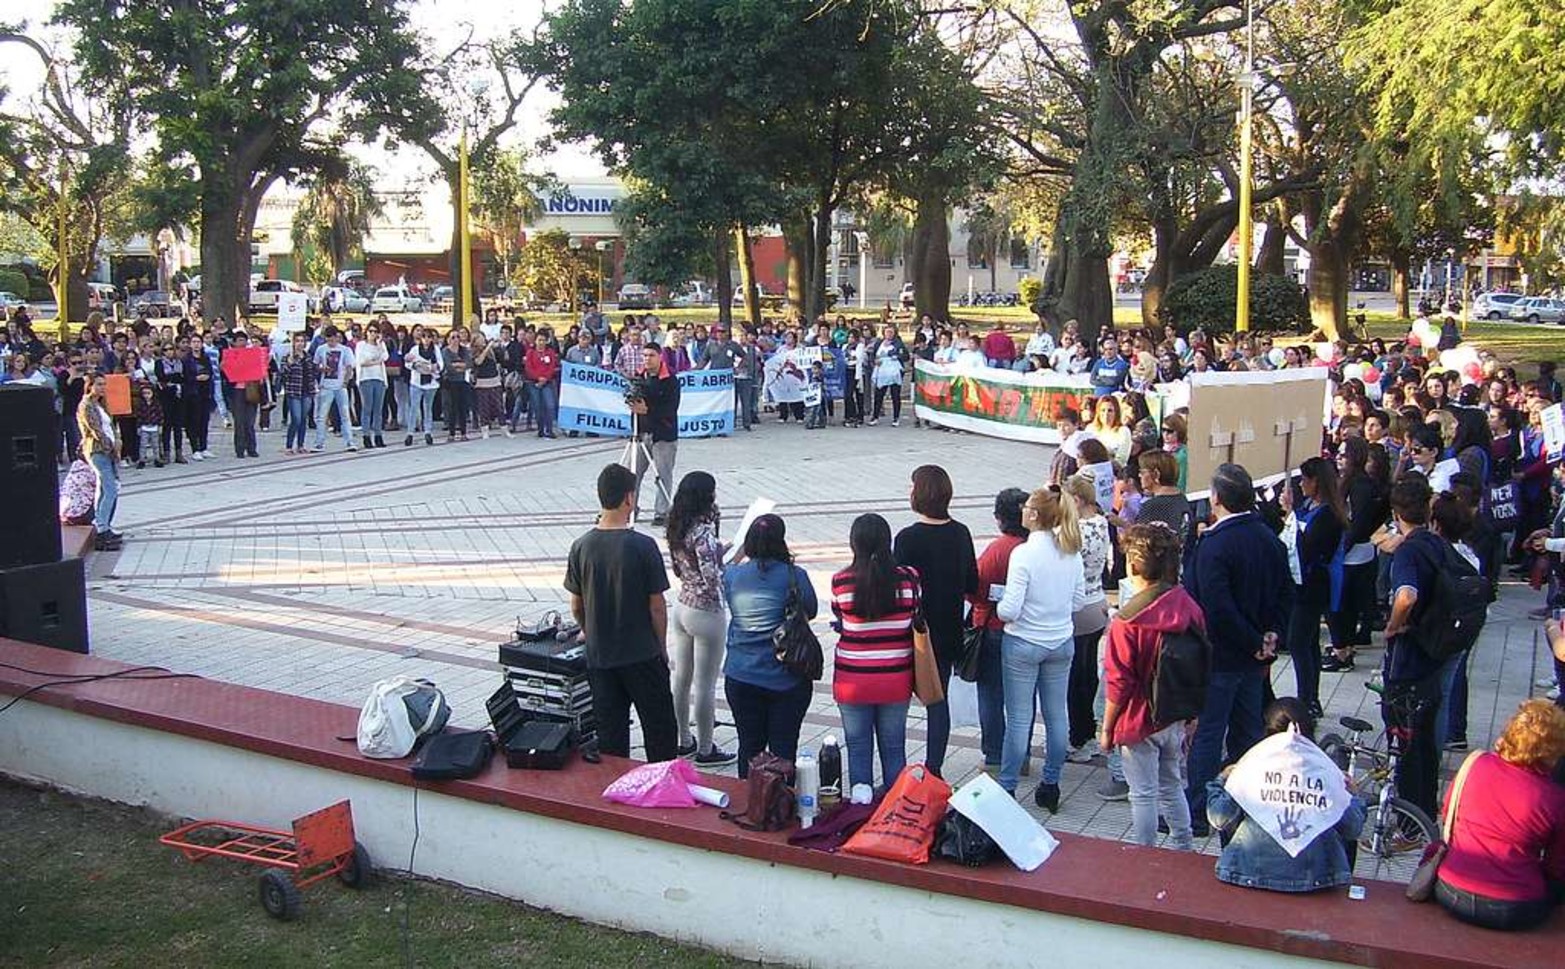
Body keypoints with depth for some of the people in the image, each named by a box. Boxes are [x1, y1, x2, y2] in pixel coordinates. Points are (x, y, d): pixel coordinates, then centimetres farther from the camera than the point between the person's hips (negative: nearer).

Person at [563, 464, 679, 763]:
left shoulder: (581, 547, -5)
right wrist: (661, 647, 4)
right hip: (642, 655, -3)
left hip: (599, 657, 4)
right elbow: (657, 606, -11)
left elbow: (576, 606, 3)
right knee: (659, 728, 11)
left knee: (610, 735, 12)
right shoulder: (643, 546, -16)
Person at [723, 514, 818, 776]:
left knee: (749, 746, 14)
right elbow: (811, 611, 1)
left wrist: (743, 559, 22)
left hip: (741, 678, 3)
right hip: (786, 678, -2)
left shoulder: (732, 575, -5)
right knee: (783, 749, 6)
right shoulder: (794, 576, -12)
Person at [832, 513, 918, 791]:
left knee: (858, 748, 11)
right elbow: (916, 622, 0)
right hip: (896, 679, 2)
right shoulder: (908, 578, -9)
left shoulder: (841, 581, -13)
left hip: (854, 680, -1)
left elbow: (840, 619, -1)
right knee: (894, 748, 15)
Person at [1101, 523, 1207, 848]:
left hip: (1139, 722, -6)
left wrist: (1107, 727, -4)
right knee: (1172, 786, 21)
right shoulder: (1189, 608, -6)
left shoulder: (1128, 620, -23)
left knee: (1143, 795, 7)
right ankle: (1185, 852, 32)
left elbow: (1119, 683, -17)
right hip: (1176, 720, 6)